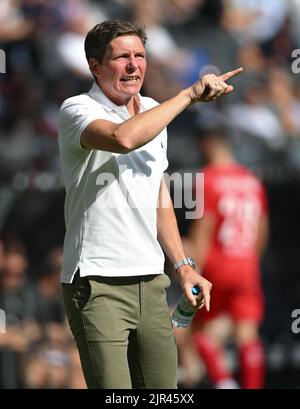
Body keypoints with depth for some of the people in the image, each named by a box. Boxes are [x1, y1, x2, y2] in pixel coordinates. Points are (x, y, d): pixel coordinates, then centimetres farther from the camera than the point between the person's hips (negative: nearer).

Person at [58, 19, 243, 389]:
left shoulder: (152, 112, 16)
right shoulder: (77, 109, -8)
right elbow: (123, 138, -31)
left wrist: (182, 265, 18)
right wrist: (190, 94, -24)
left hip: (151, 281, 7)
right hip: (97, 283, -7)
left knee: (163, 386, 6)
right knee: (113, 389, -13)